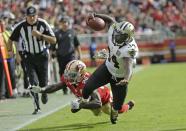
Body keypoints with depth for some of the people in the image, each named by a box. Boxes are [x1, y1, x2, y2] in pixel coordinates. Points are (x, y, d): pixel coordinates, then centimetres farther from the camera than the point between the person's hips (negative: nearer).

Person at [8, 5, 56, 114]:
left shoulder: (43, 24, -14)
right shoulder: (20, 26, -12)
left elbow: (53, 40, -17)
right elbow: (11, 40, 1)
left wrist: (40, 35, -29)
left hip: (42, 56, 0)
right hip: (29, 57, 0)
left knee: (43, 82, 6)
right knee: (33, 82, -11)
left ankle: (44, 93, 43)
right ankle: (37, 107, -5)